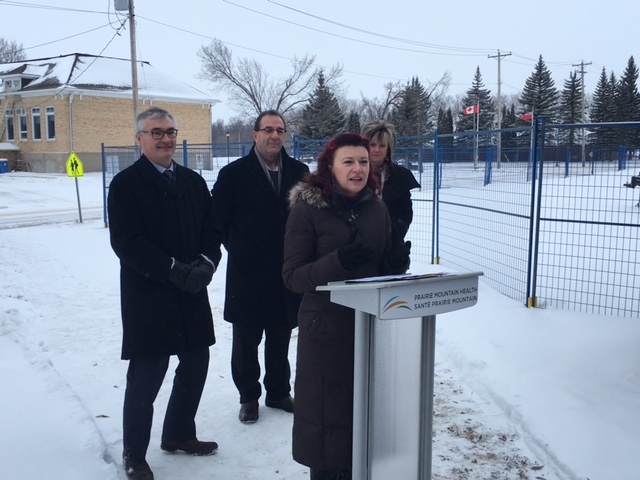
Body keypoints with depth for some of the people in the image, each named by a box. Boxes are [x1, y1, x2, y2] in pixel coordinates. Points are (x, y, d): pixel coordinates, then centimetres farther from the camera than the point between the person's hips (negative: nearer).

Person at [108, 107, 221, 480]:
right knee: (145, 378, 2)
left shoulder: (194, 182, 12)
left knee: (195, 366, 14)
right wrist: (175, 270, -20)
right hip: (148, 297, -5)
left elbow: (211, 232, 9)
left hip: (192, 294, 6)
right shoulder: (125, 184, -5)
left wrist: (206, 264, -11)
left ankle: (179, 434, 36)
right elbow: (127, 243, -14)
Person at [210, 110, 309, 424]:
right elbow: (217, 220, -1)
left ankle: (278, 392, 32)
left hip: (287, 272, 3)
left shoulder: (299, 172, 4)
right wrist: (238, 249, 1)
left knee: (280, 339, 15)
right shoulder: (234, 173, -4)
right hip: (247, 273, -2)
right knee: (246, 341, 9)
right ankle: (248, 397, 26)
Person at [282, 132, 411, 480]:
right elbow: (293, 276, -13)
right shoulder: (307, 209, -9)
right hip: (326, 329, -5)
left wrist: (397, 262, -9)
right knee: (327, 412, 3)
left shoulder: (377, 208, 6)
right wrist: (338, 261, -28)